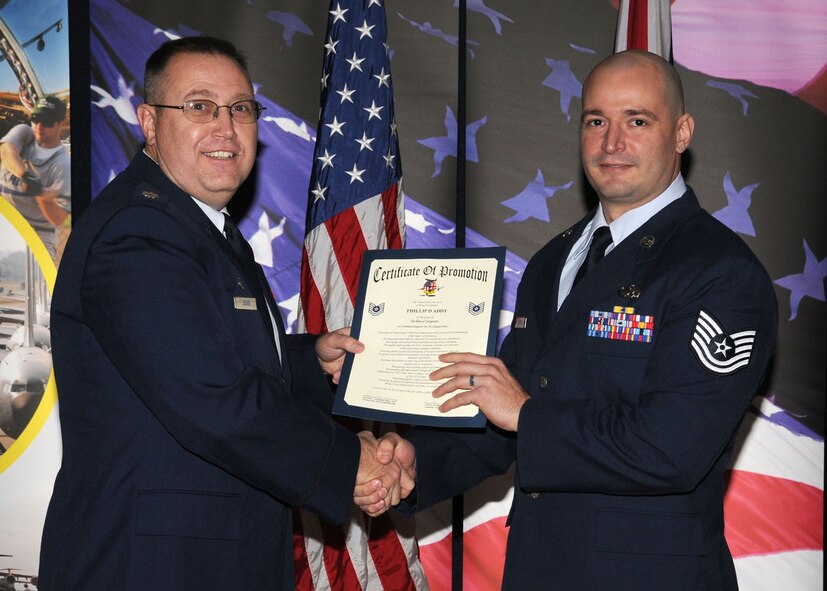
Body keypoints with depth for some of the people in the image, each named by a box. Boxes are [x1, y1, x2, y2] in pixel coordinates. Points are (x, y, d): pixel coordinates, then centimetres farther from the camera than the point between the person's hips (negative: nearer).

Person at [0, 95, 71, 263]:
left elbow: (59, 219, -19)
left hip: (38, 237, -4)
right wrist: (26, 176, -42)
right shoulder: (24, 133, 1)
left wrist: (45, 199, -40)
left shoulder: (63, 164, -13)